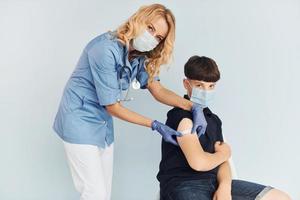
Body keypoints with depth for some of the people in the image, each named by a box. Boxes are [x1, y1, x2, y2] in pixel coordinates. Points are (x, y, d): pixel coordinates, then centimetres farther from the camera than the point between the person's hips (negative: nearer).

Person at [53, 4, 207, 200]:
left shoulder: (139, 55, -1)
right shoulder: (106, 49, -25)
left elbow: (157, 89, 0)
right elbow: (112, 107, -20)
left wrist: (193, 106, -15)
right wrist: (156, 125, -18)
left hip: (103, 123, 8)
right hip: (80, 120, -7)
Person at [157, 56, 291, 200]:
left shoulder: (213, 119, 16)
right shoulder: (181, 116, -10)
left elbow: (221, 161, 10)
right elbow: (199, 162, -20)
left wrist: (224, 187, -11)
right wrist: (224, 154, 1)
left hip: (213, 182, 8)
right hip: (182, 185, -8)